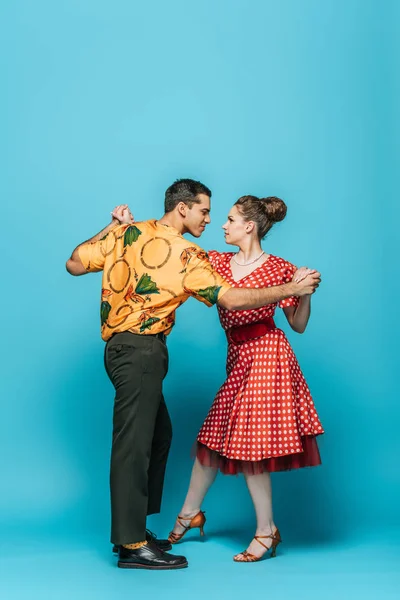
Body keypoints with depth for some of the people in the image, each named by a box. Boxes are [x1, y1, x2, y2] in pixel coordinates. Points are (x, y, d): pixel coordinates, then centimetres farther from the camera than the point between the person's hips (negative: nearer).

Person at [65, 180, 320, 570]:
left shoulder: (127, 233, 9)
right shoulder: (187, 256, -10)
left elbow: (74, 264, 9)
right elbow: (230, 299, -16)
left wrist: (111, 228, 19)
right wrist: (292, 288, -10)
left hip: (120, 345, 9)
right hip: (141, 350, -9)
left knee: (158, 434, 18)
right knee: (134, 442, -7)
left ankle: (132, 528, 24)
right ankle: (132, 545, -3)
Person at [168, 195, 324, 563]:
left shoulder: (279, 269, -5)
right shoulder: (218, 262, 9)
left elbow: (299, 325, -2)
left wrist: (305, 292, -17)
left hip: (266, 354, -6)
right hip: (237, 357, 6)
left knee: (248, 443, -5)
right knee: (215, 437, 12)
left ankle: (267, 531, 9)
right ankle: (190, 514, 29)